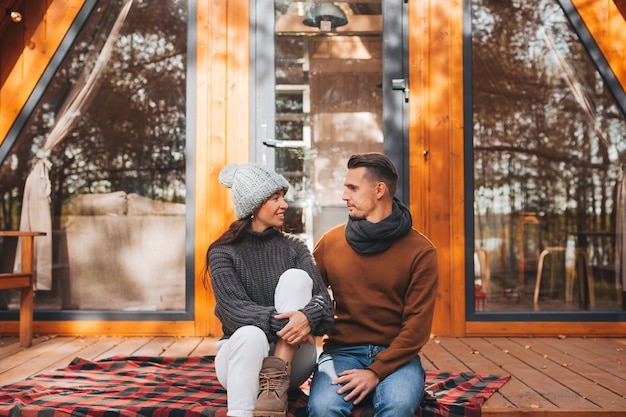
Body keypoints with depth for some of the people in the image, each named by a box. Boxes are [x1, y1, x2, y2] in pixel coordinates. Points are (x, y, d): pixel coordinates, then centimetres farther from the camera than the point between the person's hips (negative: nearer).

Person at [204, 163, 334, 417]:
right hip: (243, 350, -2)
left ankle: (276, 380, -26)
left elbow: (322, 298, -9)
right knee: (252, 334, -37)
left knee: (296, 277, -20)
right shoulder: (223, 252, -3)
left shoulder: (294, 248, 4)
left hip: (292, 361, 2)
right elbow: (233, 310, -16)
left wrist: (308, 317, -33)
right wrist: (280, 322, -33)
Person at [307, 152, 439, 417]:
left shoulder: (421, 251, -1)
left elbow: (417, 326, -5)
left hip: (395, 355, -1)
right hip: (342, 351, 1)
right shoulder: (330, 242, 7)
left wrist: (377, 371, -15)